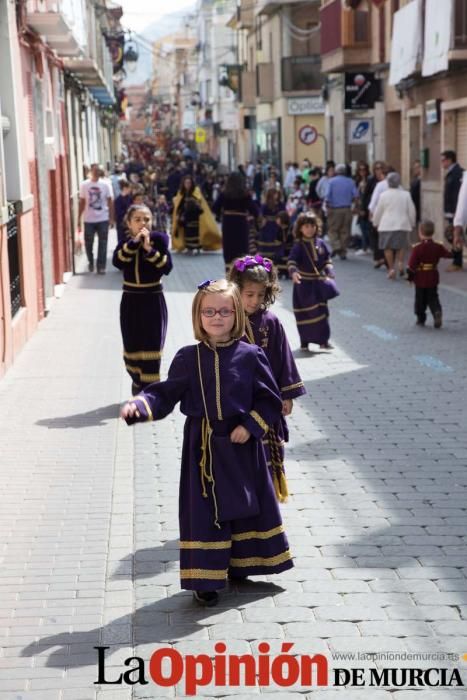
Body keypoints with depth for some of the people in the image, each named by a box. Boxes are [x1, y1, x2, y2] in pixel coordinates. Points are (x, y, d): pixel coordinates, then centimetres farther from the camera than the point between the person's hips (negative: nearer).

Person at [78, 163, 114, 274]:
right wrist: (79, 218, 0)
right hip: (89, 219, 0)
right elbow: (82, 202, 2)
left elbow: (110, 202, 2)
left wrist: (111, 217, -3)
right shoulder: (84, 185, -1)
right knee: (88, 242, 8)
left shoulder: (105, 185, 0)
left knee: (102, 243, 0)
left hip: (103, 219, 0)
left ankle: (101, 266, 6)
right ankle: (91, 262, 31)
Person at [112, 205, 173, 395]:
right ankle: (138, 381, 34)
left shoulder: (158, 239, -6)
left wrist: (149, 248, -24)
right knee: (132, 347, 11)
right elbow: (117, 262, -19)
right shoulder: (125, 242, 0)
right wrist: (134, 241, -24)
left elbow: (167, 267, -17)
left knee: (151, 348, -6)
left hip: (153, 300, -3)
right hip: (131, 300, 3)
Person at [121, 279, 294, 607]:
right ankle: (206, 579, 9)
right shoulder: (188, 358, -1)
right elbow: (166, 394, -1)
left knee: (246, 505, 12)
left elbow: (270, 400, 0)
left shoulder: (250, 355, -4)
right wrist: (139, 405, -19)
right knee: (205, 510, 1)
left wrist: (250, 426, -12)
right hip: (203, 447, 0)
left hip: (242, 446, 1)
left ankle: (240, 566, 32)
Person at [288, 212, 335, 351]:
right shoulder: (298, 246, -10)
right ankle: (304, 341, 13)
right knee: (304, 313, 2)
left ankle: (323, 340, 12)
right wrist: (293, 272, -38)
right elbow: (292, 261, -19)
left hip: (319, 282, 4)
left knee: (322, 311, 5)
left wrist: (329, 272, -4)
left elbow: (327, 259, 12)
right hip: (304, 283, -4)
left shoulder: (320, 243, 3)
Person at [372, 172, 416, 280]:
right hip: (402, 224, 2)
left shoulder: (384, 195, -5)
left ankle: (391, 268, -1)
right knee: (401, 245, 13)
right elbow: (411, 211, 5)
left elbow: (378, 211, 1)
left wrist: (376, 223, 16)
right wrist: (411, 223, 18)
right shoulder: (406, 194, 0)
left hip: (387, 225, -2)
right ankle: (400, 263, -10)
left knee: (388, 247, 4)